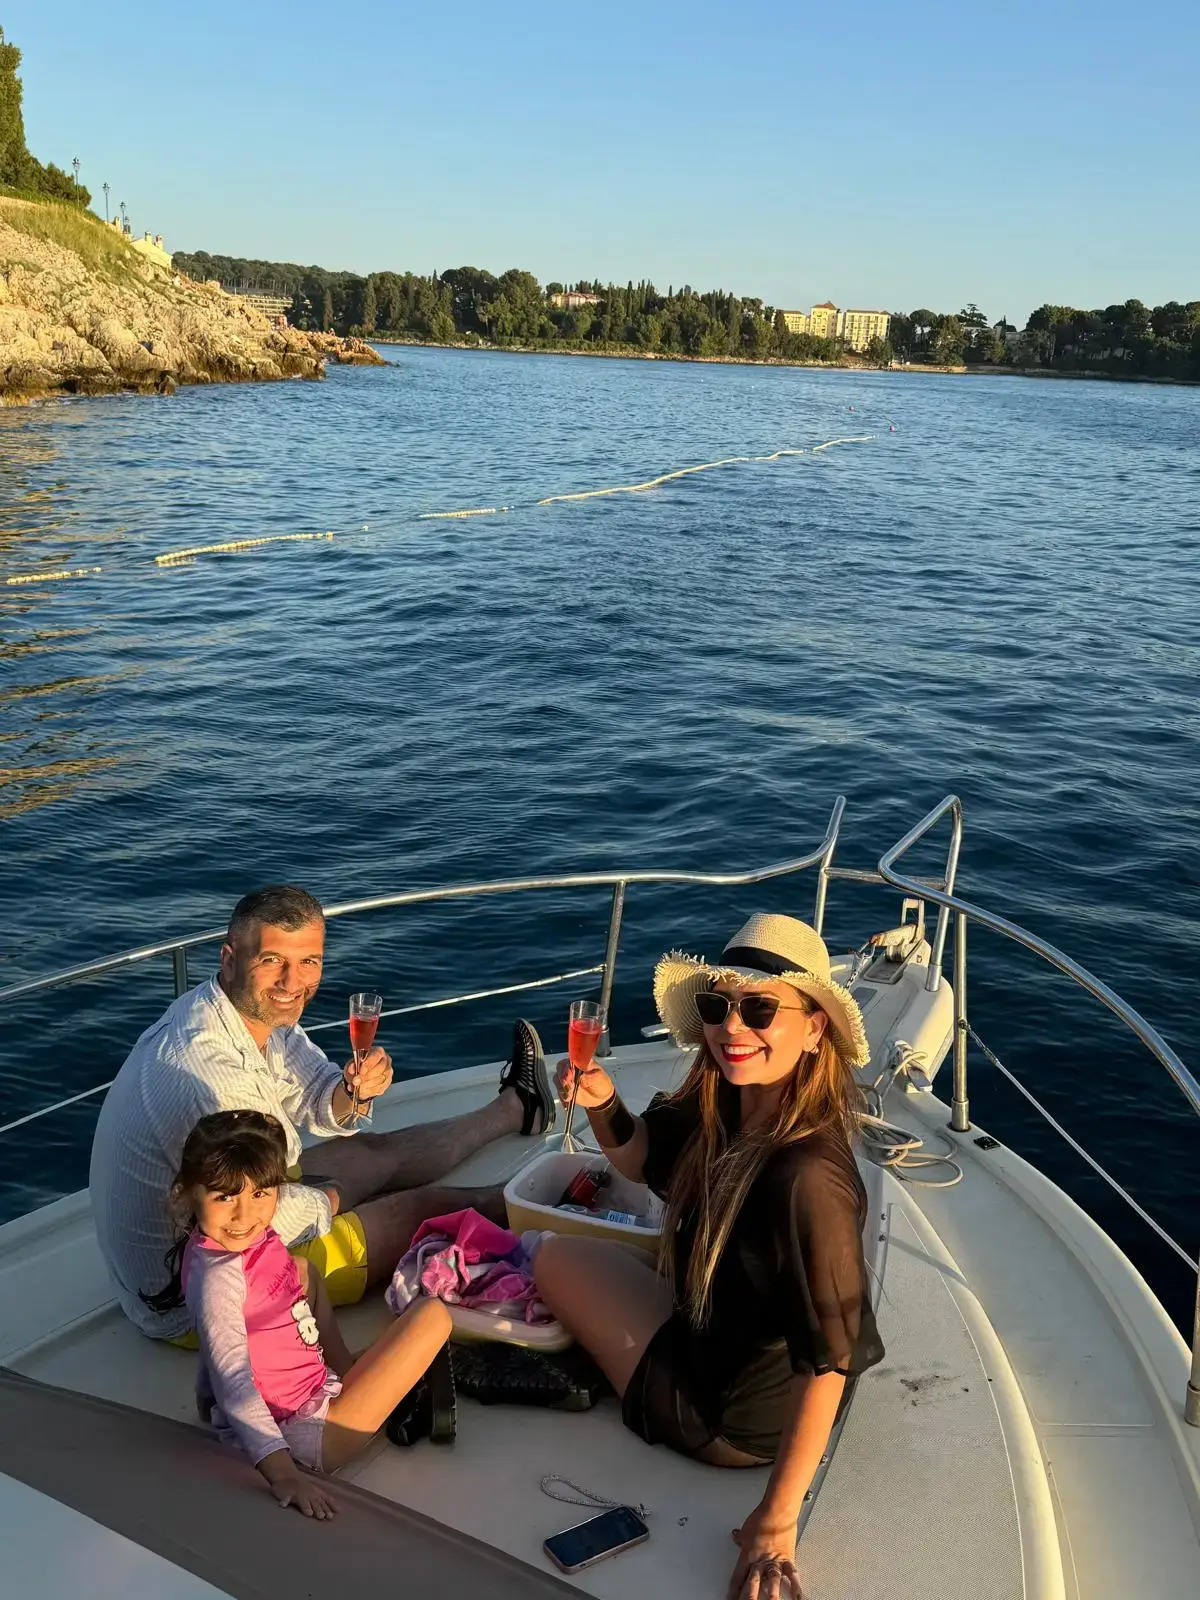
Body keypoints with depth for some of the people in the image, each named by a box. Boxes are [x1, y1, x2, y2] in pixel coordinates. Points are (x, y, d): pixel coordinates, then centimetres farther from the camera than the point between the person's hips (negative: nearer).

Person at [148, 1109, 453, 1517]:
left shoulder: (250, 1239, -2)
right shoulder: (218, 1274, -28)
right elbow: (234, 1383, -35)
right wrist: (283, 1475, -40)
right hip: (303, 1434, -10)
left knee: (302, 1268, 28)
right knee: (433, 1315, -9)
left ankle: (347, 1372, 23)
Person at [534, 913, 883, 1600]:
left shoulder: (807, 1175, -37)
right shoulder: (721, 1111, -13)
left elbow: (830, 1358, -32)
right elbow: (640, 1158, 5)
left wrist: (776, 1518, -26)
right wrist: (603, 1103, -15)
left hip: (735, 1417, -7)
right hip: (717, 1334, 7)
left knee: (557, 1256, 10)